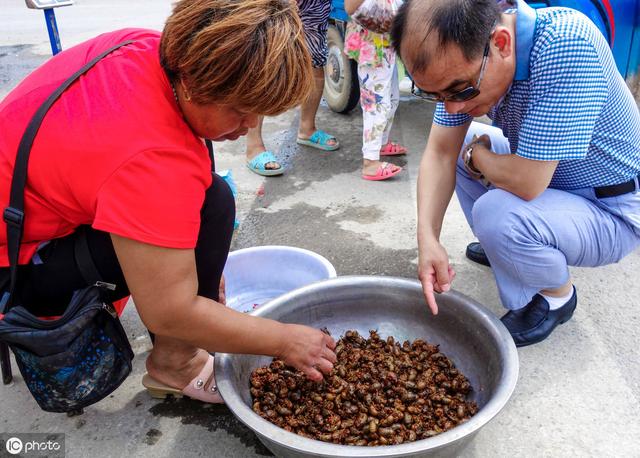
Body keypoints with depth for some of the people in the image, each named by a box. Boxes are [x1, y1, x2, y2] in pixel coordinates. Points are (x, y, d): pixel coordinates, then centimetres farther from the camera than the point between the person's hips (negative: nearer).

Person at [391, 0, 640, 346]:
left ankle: (557, 297, 1)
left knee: (496, 214, -31)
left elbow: (526, 183, -37)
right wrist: (428, 238, -21)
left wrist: (477, 154, -16)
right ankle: (501, 248, 23)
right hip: (546, 178, 7)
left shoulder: (566, 45, -36)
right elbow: (440, 153, -9)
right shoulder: (464, 59, -13)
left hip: (611, 213, -7)